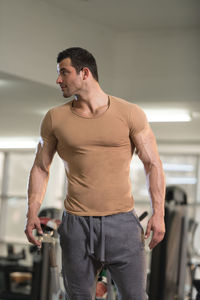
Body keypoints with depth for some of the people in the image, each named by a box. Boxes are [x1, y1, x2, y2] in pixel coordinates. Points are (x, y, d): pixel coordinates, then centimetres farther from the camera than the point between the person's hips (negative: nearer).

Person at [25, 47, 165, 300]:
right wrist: (32, 213, 1)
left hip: (122, 222, -1)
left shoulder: (129, 113, -2)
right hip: (76, 224, 2)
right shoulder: (55, 118, 4)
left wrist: (158, 213, -7)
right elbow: (40, 167, 11)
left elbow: (153, 164, 1)